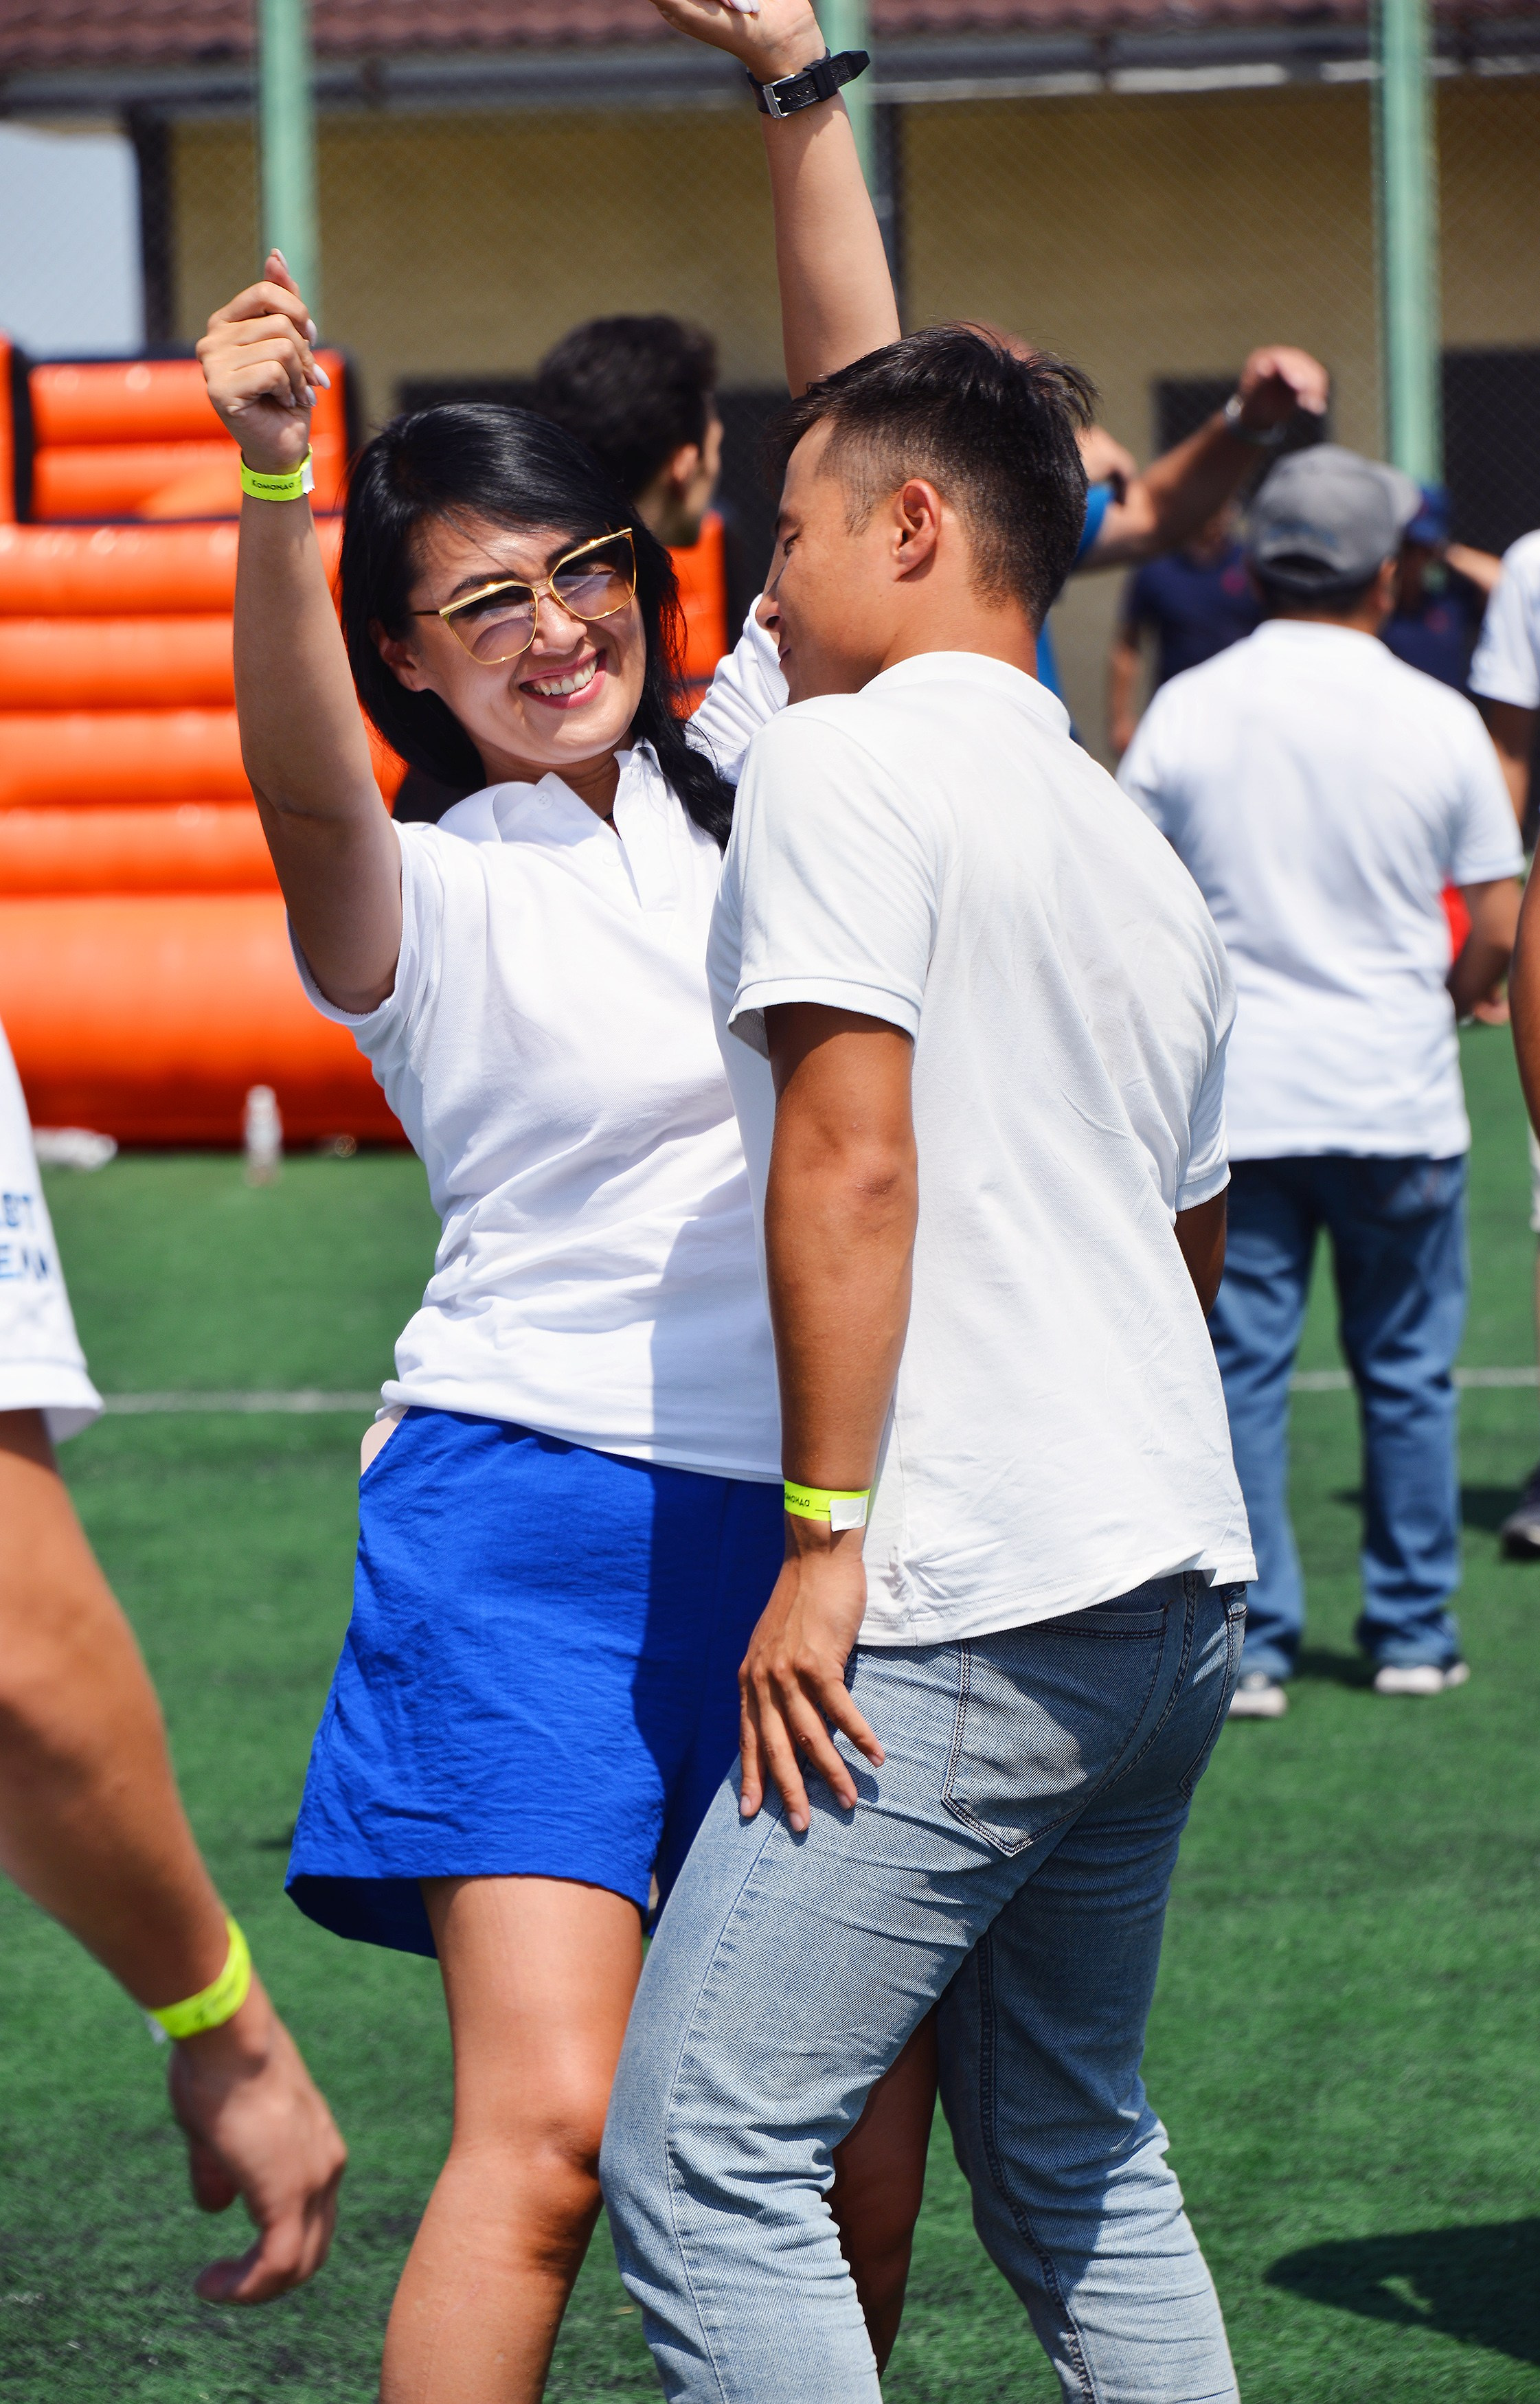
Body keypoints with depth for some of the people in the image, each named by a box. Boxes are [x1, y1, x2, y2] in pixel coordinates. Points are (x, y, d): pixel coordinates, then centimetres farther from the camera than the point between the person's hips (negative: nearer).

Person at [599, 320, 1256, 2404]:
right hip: (1181, 1588, 9)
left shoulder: (845, 762, -6)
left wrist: (826, 1539, -16)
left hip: (972, 1609, -9)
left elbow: (852, 1159, -16)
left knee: (702, 2156, -10)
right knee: (1073, 2156, 18)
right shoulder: (1136, 848, 20)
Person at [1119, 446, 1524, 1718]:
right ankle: (1413, 1633, 17)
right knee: (1408, 1372, 12)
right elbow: (1498, 929, -1)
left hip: (1232, 1099, 0)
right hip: (1398, 1098, 0)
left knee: (1241, 1369, 5)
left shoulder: (1185, 712, -3)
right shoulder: (1437, 720, -5)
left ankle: (1251, 1644, 3)